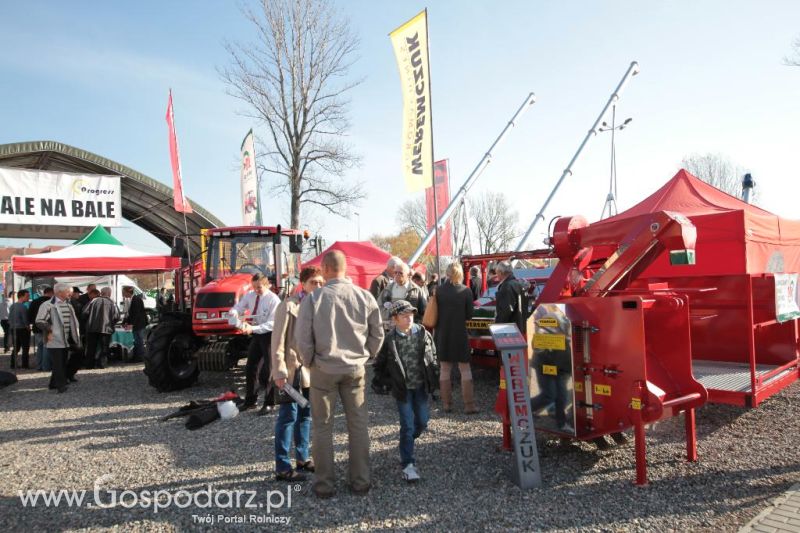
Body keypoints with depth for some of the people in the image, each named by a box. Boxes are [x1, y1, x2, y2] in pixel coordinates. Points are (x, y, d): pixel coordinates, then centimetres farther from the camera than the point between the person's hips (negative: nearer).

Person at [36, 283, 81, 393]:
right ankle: (60, 385, 3)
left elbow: (73, 321, 22)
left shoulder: (68, 305, 13)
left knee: (63, 363, 13)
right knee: (58, 364, -4)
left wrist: (75, 334, 14)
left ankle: (54, 383, 26)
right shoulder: (48, 305, -11)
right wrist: (49, 332, -16)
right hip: (55, 340, -8)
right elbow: (39, 321, -15)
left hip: (66, 340, 8)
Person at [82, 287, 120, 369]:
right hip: (106, 329, -2)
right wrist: (111, 323, 13)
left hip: (92, 328, 2)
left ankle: (89, 364, 15)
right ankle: (99, 362, -8)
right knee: (104, 348, 6)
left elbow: (85, 312, 0)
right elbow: (116, 317, -6)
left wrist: (88, 321, 17)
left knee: (91, 348, 12)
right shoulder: (112, 303, 0)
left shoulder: (94, 300, 4)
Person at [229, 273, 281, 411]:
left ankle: (269, 403, 13)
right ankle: (249, 401, 28)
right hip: (256, 335, 7)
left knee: (268, 370, -1)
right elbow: (238, 307, 6)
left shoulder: (273, 299, -17)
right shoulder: (250, 296, 1)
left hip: (269, 335, -6)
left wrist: (253, 328, -30)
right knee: (250, 368, 13)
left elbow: (272, 324, -21)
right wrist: (234, 313, -18)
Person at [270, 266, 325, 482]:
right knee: (288, 417, -2)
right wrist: (279, 371, -18)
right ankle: (282, 467, 7)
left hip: (310, 368, 7)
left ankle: (302, 458, 28)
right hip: (292, 369, -7)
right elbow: (278, 340, -14)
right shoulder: (289, 306, -10)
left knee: (305, 415, 15)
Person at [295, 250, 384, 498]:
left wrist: (309, 362, 7)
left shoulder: (313, 298, -12)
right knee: (358, 425, 13)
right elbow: (378, 334, 3)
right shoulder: (365, 297, -4)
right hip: (355, 369, 2)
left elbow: (303, 338, -10)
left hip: (324, 369, -2)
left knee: (322, 427, 11)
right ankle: (360, 481, 20)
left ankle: (325, 484, 18)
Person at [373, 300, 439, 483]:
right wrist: (383, 382, -4)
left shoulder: (423, 334, -5)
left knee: (422, 421, 11)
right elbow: (380, 365, 1)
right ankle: (408, 464, 9)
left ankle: (407, 442, 42)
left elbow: (433, 357, 7)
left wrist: (434, 381, 5)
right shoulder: (389, 340, -13)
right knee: (407, 425, -3)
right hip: (403, 389, -3)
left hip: (421, 386, 4)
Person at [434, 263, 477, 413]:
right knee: (465, 369, 7)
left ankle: (446, 404, 16)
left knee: (445, 369, 12)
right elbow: (469, 314, -3)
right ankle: (469, 405, 7)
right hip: (459, 333, -2)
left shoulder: (438, 290, -4)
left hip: (442, 333, 2)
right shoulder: (466, 291, -9)